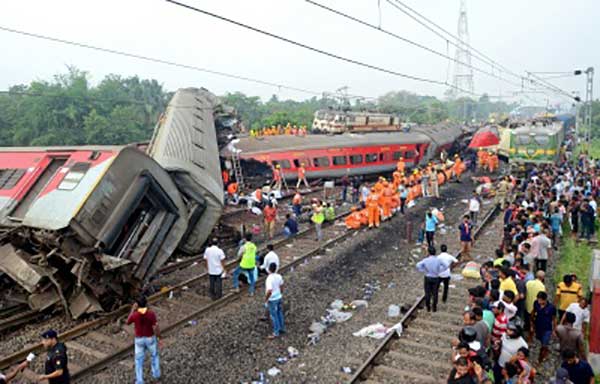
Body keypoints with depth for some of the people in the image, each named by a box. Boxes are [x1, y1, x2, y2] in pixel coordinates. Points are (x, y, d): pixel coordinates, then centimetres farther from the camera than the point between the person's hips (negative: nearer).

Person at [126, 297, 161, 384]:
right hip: (150, 338, 0)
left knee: (139, 360, 19)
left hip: (139, 339, 0)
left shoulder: (134, 315, -23)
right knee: (154, 355, 29)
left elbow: (128, 323, 0)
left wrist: (133, 310, 3)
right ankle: (156, 374, 42)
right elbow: (156, 328, -20)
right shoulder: (151, 313, -25)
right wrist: (159, 339, -6)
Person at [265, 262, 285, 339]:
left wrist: (265, 300, -18)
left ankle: (276, 333, 16)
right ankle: (282, 328, 35)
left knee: (274, 316, 6)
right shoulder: (279, 276, -5)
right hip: (279, 297, 7)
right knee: (279, 313, 21)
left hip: (272, 300, -7)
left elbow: (269, 291, -31)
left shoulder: (269, 279, -27)